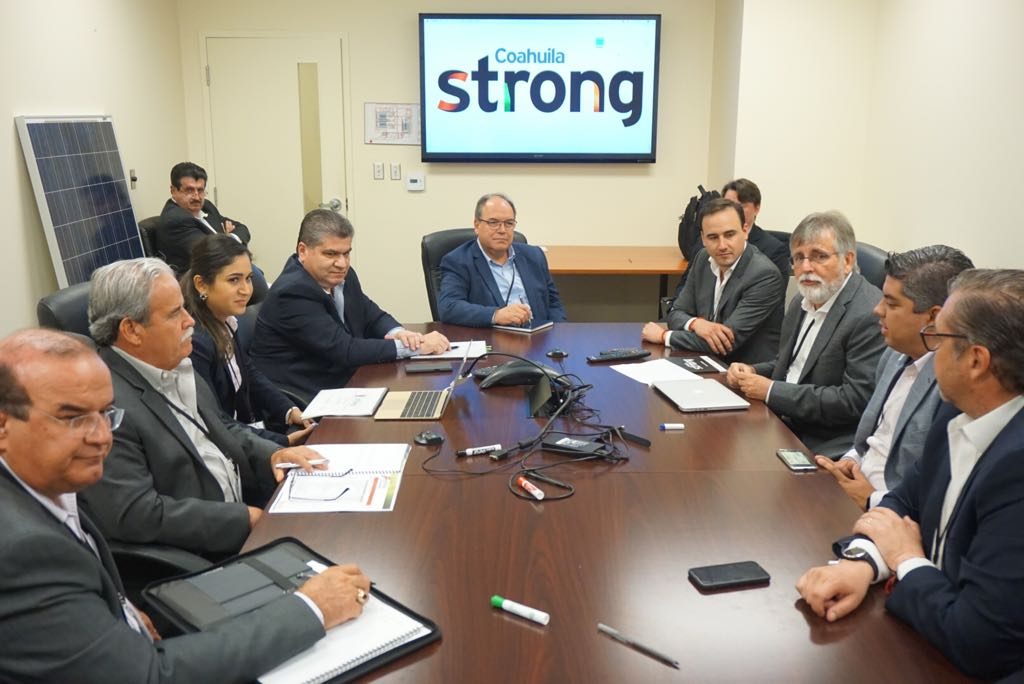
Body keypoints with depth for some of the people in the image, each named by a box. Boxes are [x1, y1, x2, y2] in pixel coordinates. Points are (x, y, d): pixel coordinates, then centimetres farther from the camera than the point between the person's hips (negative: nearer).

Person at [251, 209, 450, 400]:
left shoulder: (341, 276, 4)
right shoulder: (292, 293, -19)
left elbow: (372, 317, 15)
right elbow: (345, 351, -22)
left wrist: (397, 333, -9)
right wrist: (415, 347, -20)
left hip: (343, 384, 8)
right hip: (301, 401, -8)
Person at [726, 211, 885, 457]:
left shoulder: (871, 315, -17)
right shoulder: (802, 302, 10)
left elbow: (855, 400, -22)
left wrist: (771, 391, -18)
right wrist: (753, 372, 1)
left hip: (827, 450, -8)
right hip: (784, 428, 8)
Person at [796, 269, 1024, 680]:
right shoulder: (960, 416, -4)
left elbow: (977, 644, -31)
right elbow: (906, 500, 8)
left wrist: (907, 560, -13)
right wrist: (861, 560, -12)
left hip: (968, 669, -6)